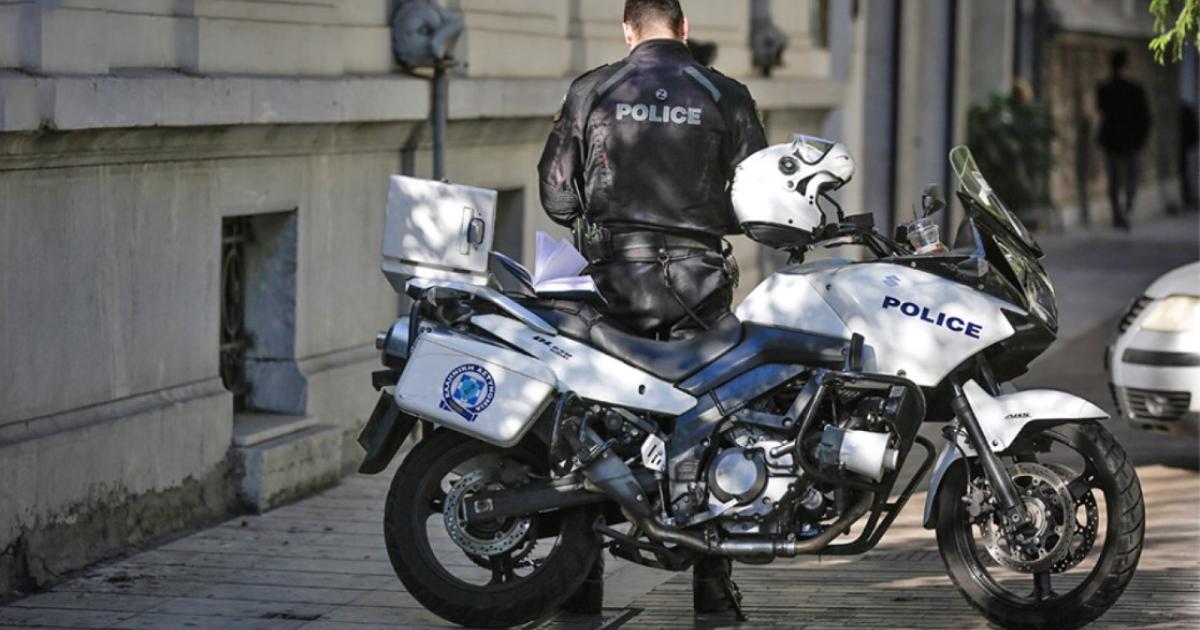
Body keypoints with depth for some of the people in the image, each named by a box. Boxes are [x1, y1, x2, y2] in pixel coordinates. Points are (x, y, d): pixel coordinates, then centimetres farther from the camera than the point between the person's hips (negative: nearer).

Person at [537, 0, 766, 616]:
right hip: (698, 280, 0)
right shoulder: (725, 96, 3)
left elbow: (555, 191, 2)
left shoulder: (590, 91, 2)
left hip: (613, 276, 0)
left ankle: (581, 579, 7)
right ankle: (712, 582, 6)